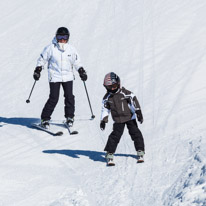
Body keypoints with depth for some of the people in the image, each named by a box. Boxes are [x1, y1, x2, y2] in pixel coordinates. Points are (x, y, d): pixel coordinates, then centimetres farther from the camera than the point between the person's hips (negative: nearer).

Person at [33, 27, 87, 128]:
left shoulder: (71, 49, 3)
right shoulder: (51, 48, -6)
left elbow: (77, 62, 16)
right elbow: (42, 59, 4)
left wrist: (81, 71, 8)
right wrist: (37, 70, -2)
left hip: (68, 77, 3)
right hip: (54, 77, -3)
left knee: (69, 97, -1)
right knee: (53, 98, -10)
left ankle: (69, 117, 16)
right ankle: (45, 119, -1)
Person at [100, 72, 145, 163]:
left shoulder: (125, 93, -10)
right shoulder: (107, 97, 1)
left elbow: (134, 101, -9)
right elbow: (105, 108, 9)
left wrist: (139, 113, -13)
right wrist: (103, 120, 4)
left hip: (130, 117, -1)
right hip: (118, 120, 1)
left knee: (135, 133, -2)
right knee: (115, 135, -8)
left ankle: (140, 151, 9)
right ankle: (109, 153, -2)